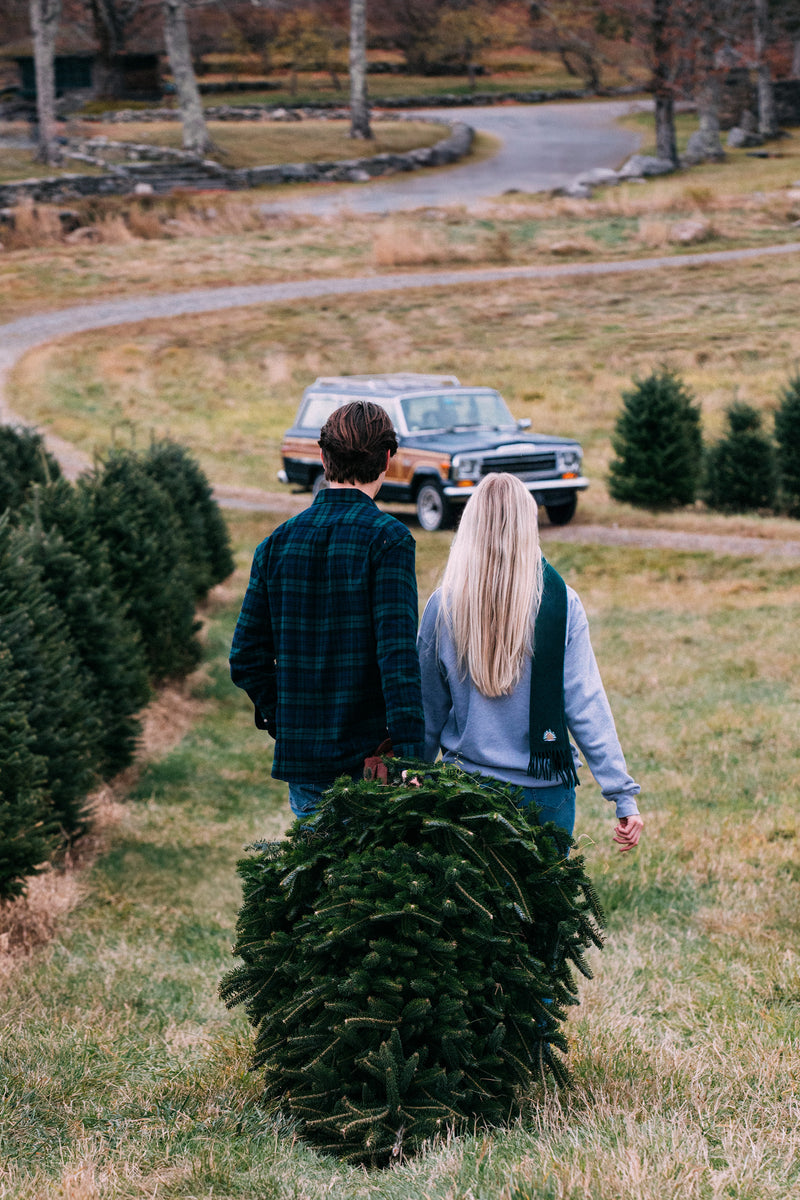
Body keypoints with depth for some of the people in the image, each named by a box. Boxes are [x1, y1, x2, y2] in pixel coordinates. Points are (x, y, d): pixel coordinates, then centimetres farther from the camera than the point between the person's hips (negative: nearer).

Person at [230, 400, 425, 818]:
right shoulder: (387, 539, -11)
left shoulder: (278, 542, 5)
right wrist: (408, 757, -19)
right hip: (369, 759, -5)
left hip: (301, 762, 5)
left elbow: (246, 659, 7)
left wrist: (285, 723, 15)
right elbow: (398, 654, -18)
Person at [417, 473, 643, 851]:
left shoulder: (443, 606, -5)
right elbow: (586, 706, -8)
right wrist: (624, 795, -3)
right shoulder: (560, 602, -8)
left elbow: (429, 710, 4)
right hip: (545, 791, -1)